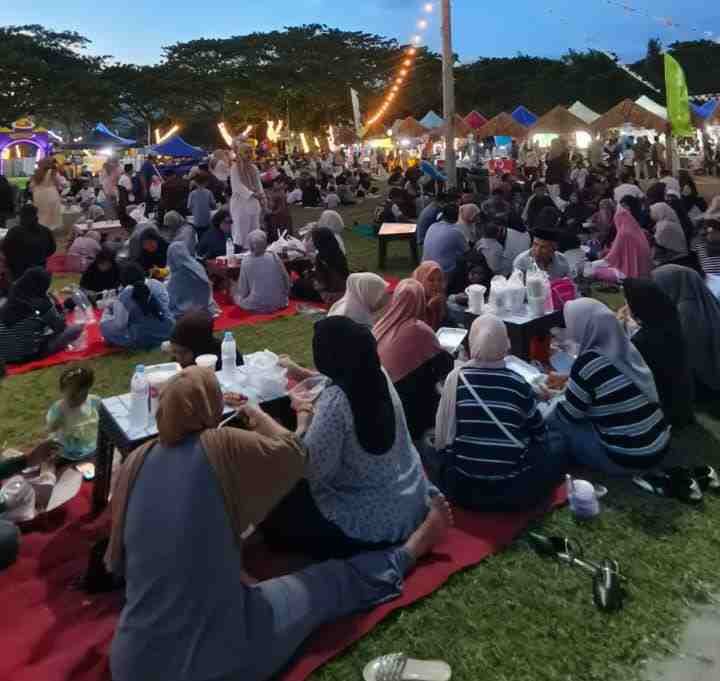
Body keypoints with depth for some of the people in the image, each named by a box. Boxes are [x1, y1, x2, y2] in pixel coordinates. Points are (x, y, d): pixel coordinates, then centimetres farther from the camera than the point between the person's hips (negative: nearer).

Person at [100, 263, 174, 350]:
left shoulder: (125, 295, -14)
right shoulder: (157, 284, -1)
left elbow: (119, 325, -16)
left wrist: (107, 312, 3)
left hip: (140, 341, -5)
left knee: (105, 326, 7)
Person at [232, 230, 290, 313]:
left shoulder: (246, 262, -13)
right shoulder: (274, 257, -9)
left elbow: (243, 291, -8)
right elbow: (286, 280, 0)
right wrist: (284, 299, 17)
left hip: (256, 307, -4)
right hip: (278, 304, 4)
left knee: (236, 294, 21)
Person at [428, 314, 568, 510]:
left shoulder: (456, 378, -8)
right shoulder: (519, 384, -7)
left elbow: (441, 438, -2)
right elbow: (539, 434, 7)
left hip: (462, 489, 0)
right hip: (515, 491, 0)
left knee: (427, 451, 26)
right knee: (558, 455, 24)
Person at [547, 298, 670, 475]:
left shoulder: (588, 363, -22)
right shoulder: (624, 348, 0)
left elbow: (568, 414, -9)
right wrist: (568, 381, 24)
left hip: (628, 459, -8)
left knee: (555, 423, -1)